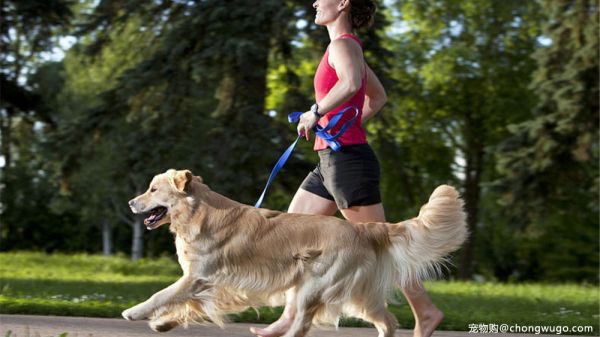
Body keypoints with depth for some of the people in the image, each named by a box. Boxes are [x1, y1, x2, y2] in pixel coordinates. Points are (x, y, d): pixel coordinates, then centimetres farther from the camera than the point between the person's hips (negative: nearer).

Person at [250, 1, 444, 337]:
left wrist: (316, 113, -23)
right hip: (332, 161, 10)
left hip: (348, 159, -10)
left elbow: (351, 83, -34)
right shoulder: (350, 47, 18)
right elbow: (378, 96, 30)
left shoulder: (343, 45, -11)